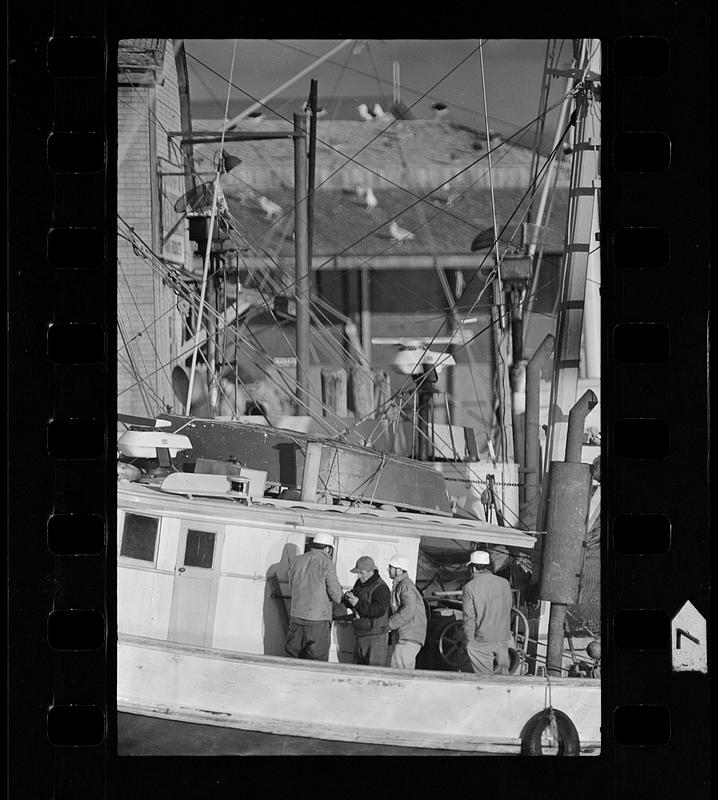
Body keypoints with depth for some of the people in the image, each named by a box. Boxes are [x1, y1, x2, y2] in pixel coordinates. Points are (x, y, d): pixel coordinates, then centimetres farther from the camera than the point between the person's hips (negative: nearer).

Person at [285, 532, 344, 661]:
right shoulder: (327, 563, -8)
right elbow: (335, 592, -9)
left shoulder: (297, 561, 10)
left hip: (296, 615, 5)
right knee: (317, 659, -1)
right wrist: (338, 598, 11)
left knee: (293, 657, 10)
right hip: (318, 617, -5)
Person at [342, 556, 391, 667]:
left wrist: (358, 603, -25)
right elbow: (350, 603, 20)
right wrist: (347, 598, -4)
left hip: (375, 636, -8)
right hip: (359, 634, 8)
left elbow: (379, 610, -26)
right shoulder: (359, 583, 11)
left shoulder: (380, 588, -15)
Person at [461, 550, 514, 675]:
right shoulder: (505, 583, 3)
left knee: (485, 675, 3)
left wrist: (469, 640, -3)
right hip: (503, 638, 4)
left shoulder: (470, 587, -12)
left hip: (482, 640, -4)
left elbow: (469, 618, -12)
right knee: (502, 673, 14)